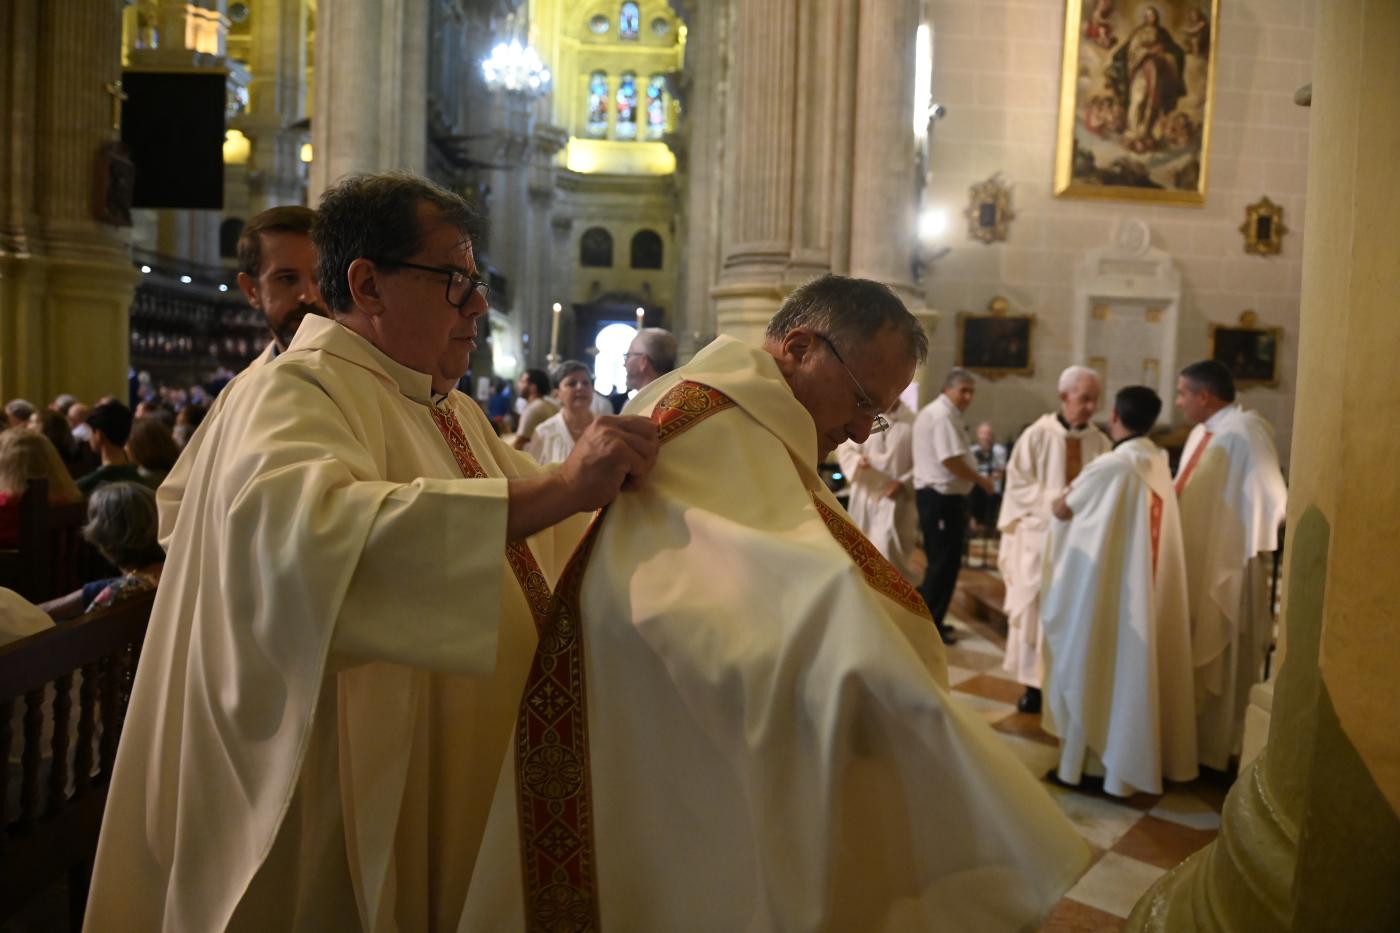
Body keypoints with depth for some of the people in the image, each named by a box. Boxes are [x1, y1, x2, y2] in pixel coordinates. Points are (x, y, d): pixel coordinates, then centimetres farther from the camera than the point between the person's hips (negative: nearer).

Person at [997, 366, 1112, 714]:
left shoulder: (1101, 442, 6)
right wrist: (1057, 498, -16)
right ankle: (1034, 684, 10)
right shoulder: (1037, 435, -3)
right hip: (1041, 535, -2)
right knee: (1035, 610, 1)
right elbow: (1018, 484, -4)